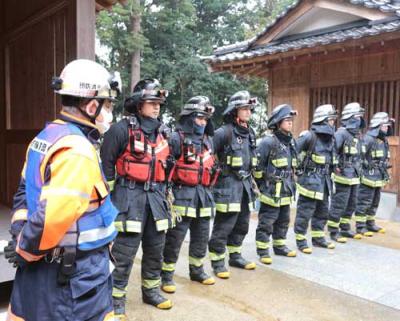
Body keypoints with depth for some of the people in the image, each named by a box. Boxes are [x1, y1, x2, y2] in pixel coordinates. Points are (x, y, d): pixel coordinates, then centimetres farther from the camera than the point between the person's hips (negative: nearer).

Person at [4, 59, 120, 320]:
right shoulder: (78, 151, -24)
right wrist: (25, 249, -13)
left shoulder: (46, 136, 7)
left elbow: (25, 191, 12)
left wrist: (20, 235, 7)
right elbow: (53, 216, -29)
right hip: (75, 273, -9)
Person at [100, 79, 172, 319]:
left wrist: (166, 196, 21)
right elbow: (106, 164, -7)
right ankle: (116, 299, 13)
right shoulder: (122, 129, -9)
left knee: (155, 248, 15)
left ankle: (151, 290, 33)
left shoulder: (163, 131, 12)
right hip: (130, 196, -6)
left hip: (156, 197, 7)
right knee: (124, 252, -2)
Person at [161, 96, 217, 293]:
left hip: (204, 195, 7)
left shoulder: (207, 140, 14)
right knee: (175, 238, -1)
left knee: (201, 237, 16)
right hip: (183, 194, -7)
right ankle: (166, 274, 12)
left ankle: (197, 270, 33)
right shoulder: (177, 138, -9)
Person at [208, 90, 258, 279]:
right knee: (223, 226, -1)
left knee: (242, 225, 17)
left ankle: (235, 255, 32)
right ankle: (217, 261, 11)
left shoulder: (250, 133, 12)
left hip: (245, 185, 8)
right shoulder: (223, 132, -13)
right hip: (228, 185, -8)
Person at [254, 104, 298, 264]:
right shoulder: (269, 141, -16)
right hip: (271, 191, -8)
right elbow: (257, 164, -15)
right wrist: (261, 183, -8)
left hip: (286, 191, 8)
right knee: (266, 222, 0)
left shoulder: (290, 141, 10)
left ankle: (279, 246, 33)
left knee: (283, 221, 19)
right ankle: (263, 251, 11)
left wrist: (291, 183, 18)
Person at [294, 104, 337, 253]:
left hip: (324, 181, 8)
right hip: (310, 180, -8)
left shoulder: (330, 138, 8)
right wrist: (297, 170, -10)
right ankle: (300, 240, 12)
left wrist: (329, 176, 14)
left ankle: (318, 237, 32)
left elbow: (332, 159, 16)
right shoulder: (309, 136, -16)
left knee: (323, 212, 17)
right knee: (305, 213, 0)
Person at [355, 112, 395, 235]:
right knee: (364, 202, -3)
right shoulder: (368, 138, -15)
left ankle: (370, 223, 29)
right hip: (368, 177, -9)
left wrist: (385, 174, 20)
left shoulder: (384, 140, 14)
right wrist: (366, 166, -19)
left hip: (379, 178, 9)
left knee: (374, 202, 17)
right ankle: (360, 226, 4)